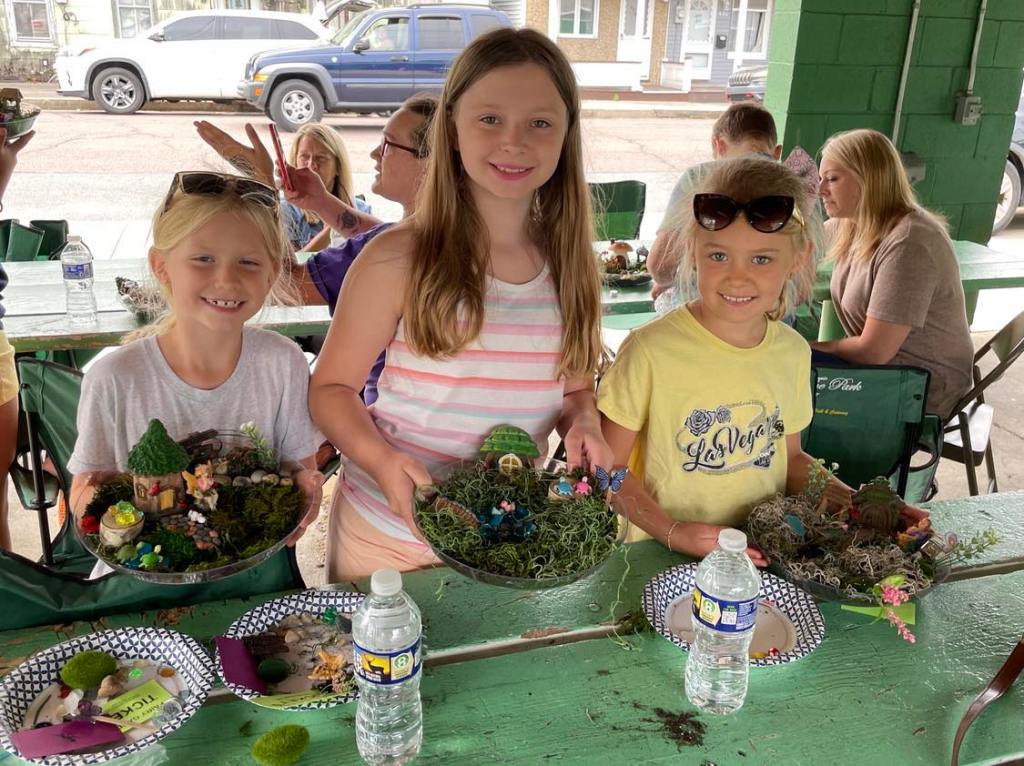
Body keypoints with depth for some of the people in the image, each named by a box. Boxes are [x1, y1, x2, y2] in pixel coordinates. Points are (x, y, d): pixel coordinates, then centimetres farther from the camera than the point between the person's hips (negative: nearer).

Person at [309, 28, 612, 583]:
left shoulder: (570, 265, -4)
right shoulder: (397, 260, -16)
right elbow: (332, 388, -8)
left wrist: (583, 425, -13)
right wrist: (382, 460, -25)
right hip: (389, 536, -3)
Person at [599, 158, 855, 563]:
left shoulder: (793, 352, 2)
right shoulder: (650, 350, -13)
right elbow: (608, 466, -7)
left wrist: (858, 506, 3)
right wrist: (673, 531, -18)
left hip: (763, 557, 5)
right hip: (662, 560, -5)